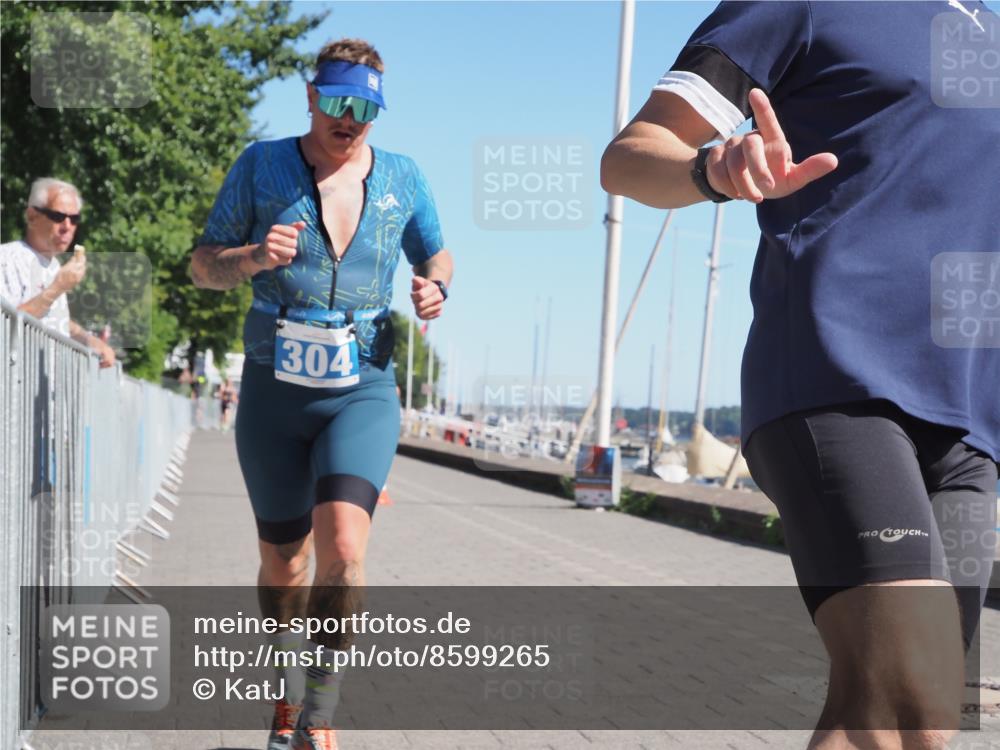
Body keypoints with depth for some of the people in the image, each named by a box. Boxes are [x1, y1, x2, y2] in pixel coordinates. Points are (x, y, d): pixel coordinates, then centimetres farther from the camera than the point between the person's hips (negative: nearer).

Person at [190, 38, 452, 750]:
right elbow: (203, 264, 3)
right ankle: (289, 685, 37)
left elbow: (436, 254, 19)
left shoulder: (403, 178, 4)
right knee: (283, 565, 10)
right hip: (275, 392, 1)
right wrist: (252, 257, -20)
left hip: (363, 392, 0)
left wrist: (435, 290, -5)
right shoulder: (262, 165, 0)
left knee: (342, 549, -21)